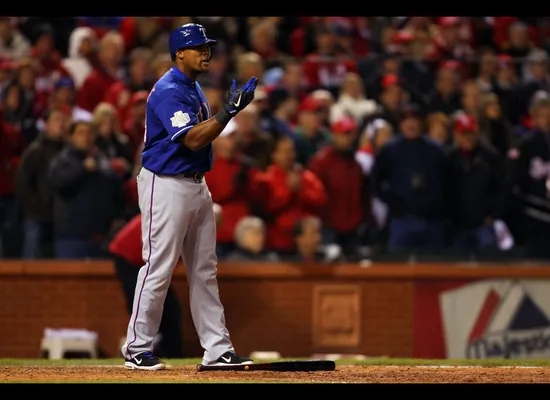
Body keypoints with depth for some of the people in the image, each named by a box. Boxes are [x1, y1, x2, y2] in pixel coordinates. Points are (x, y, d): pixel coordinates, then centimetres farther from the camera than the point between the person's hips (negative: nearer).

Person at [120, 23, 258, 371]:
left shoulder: (194, 87, 14)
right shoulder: (169, 91, -17)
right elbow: (193, 139, -26)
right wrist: (229, 112, -29)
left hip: (197, 184, 10)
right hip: (166, 186, -10)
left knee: (205, 270, 9)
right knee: (159, 267, -6)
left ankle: (218, 349, 11)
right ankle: (137, 349, 2)